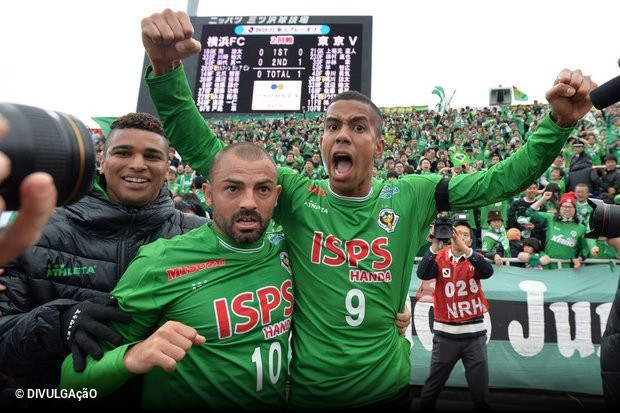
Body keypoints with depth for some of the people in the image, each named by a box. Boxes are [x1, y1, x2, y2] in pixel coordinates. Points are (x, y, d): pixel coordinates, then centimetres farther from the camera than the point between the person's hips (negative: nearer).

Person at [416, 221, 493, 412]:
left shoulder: (475, 258, 2)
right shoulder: (440, 258, -2)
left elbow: (488, 272, -20)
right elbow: (423, 274, -20)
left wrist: (465, 249, -31)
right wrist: (435, 246, -30)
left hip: (474, 333, 1)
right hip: (446, 333, -1)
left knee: (480, 390, 11)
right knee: (433, 386, 12)